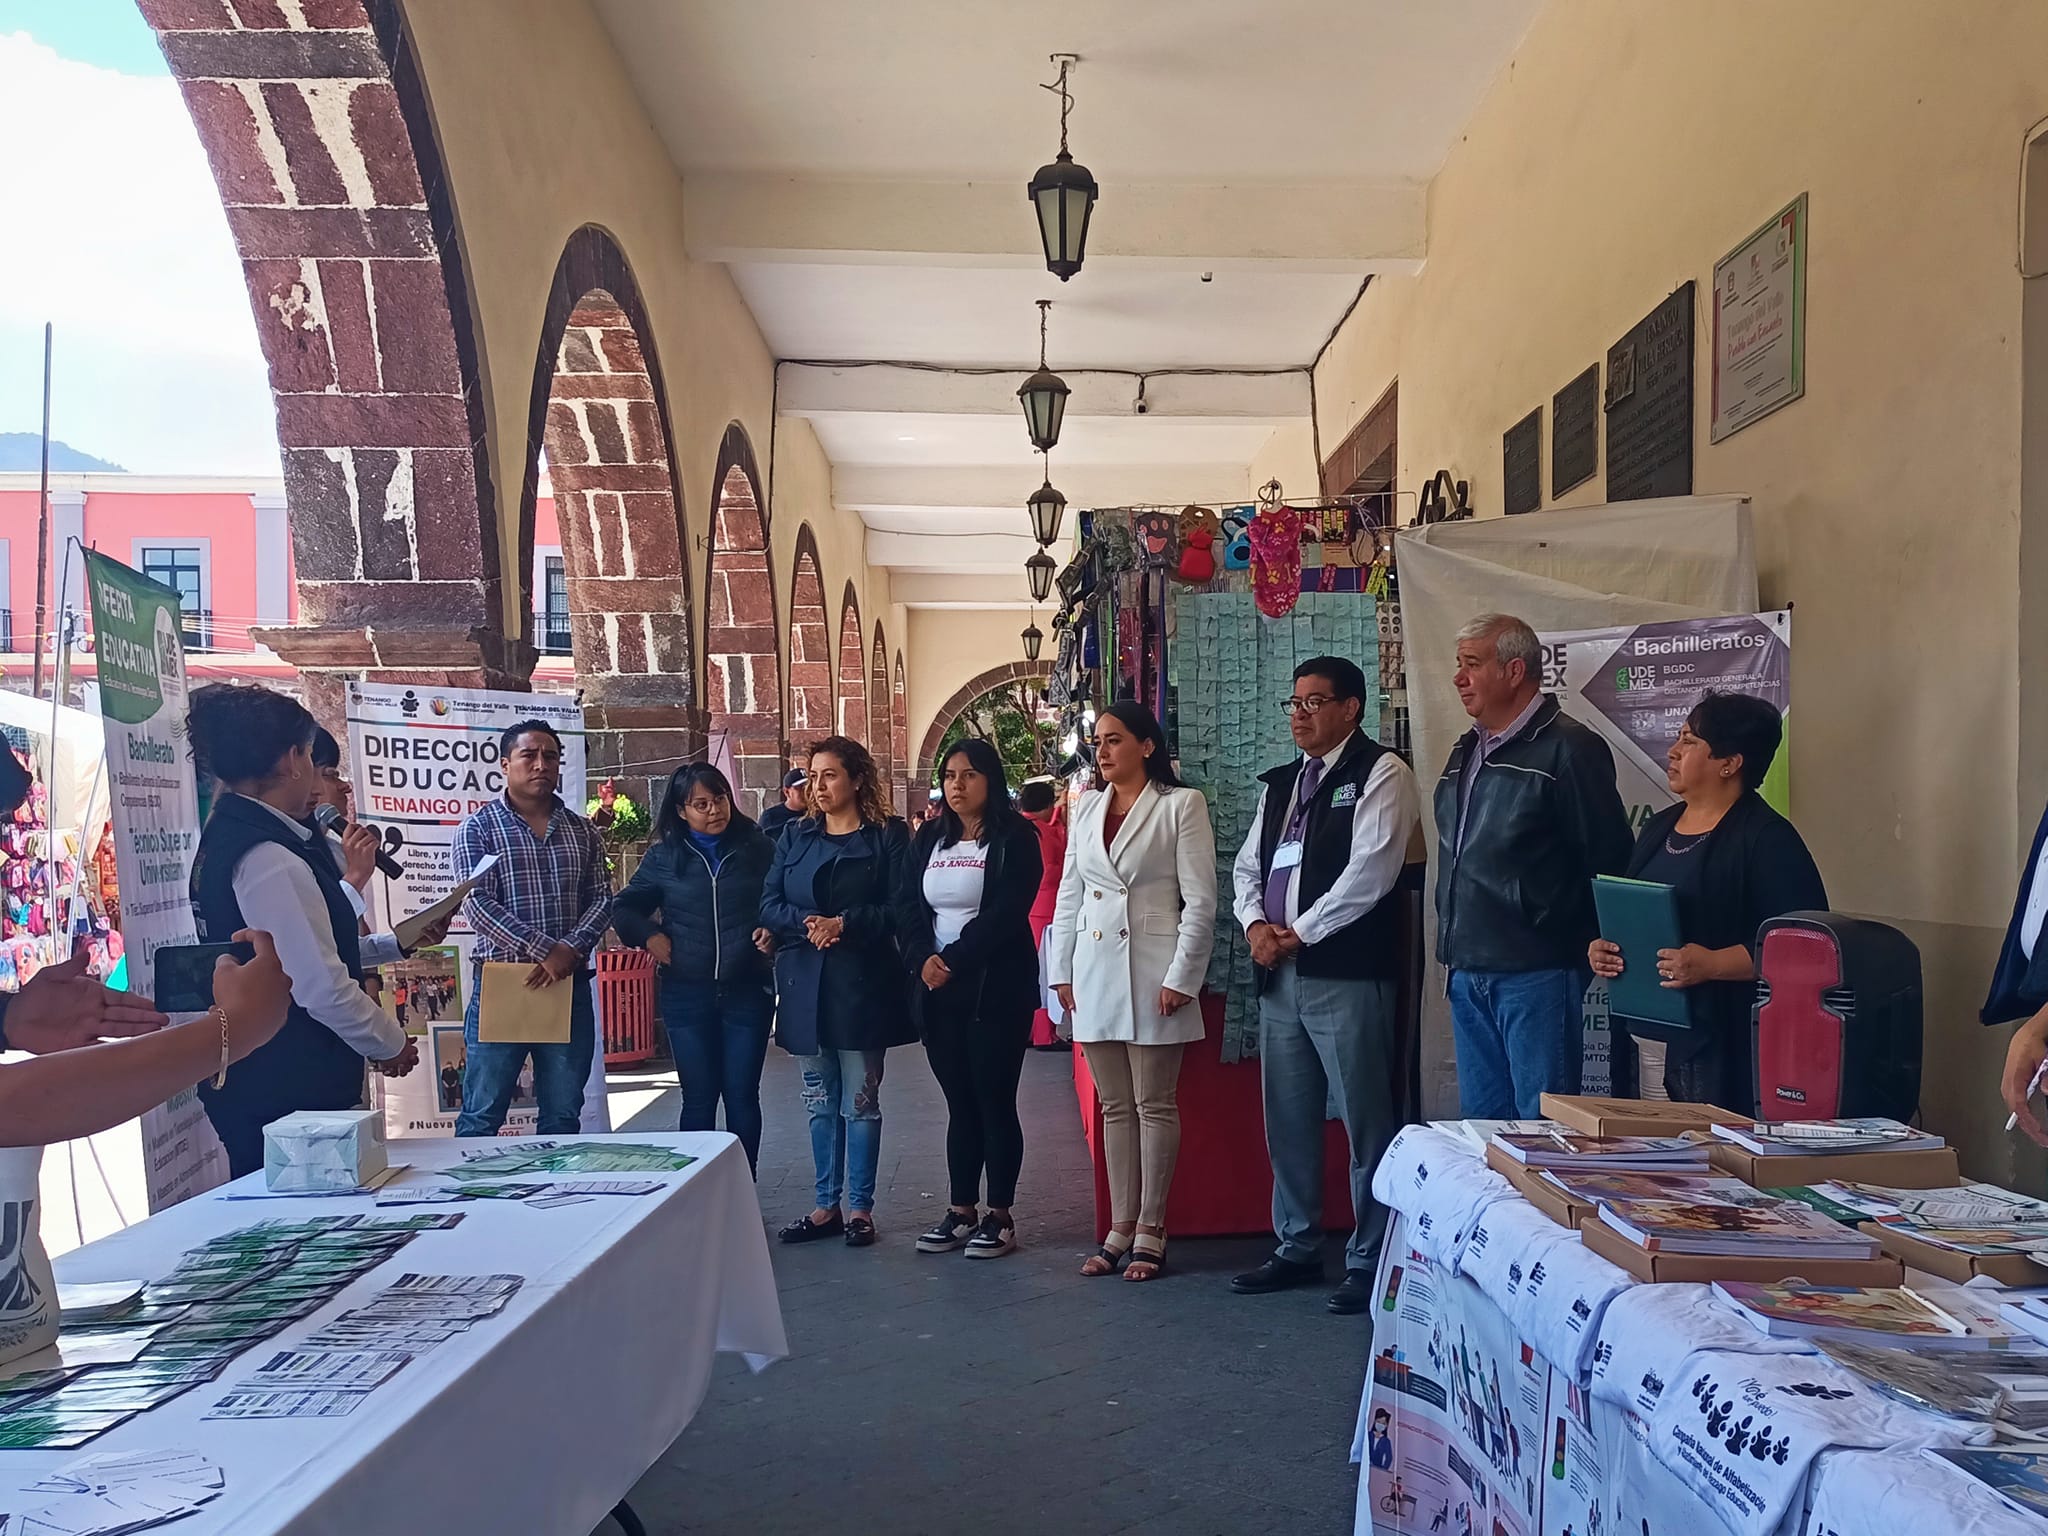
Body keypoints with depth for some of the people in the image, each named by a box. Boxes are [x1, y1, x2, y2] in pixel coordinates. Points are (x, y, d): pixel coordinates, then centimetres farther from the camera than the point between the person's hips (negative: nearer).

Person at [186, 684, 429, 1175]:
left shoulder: (225, 840, 10)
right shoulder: (272, 861, -22)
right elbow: (322, 987, -24)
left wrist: (395, 945, 21)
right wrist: (391, 1045, -8)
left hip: (248, 1087, 10)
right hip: (287, 1097, -10)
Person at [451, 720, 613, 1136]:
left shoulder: (581, 831, 11)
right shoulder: (478, 828, -1)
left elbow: (601, 898, 6)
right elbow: (478, 904, -12)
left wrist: (571, 950, -13)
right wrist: (546, 951, -20)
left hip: (568, 984, 4)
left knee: (563, 1117, 11)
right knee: (481, 1116, 2)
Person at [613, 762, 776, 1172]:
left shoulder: (758, 848, 1)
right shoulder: (665, 856, 4)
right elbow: (625, 907, 12)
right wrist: (649, 936, -4)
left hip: (747, 990, -1)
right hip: (687, 995, 1)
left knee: (742, 1095, 5)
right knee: (698, 1097, 6)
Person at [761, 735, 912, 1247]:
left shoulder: (887, 837, -1)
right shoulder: (794, 837, 11)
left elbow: (899, 908, -8)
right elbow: (769, 905, 4)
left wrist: (845, 924, -18)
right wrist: (807, 922, -15)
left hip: (862, 985, -4)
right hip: (805, 984, 4)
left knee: (860, 1101, 2)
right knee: (820, 1102, 12)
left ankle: (860, 1207, 12)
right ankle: (826, 1206, 21)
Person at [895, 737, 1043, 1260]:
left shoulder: (1014, 838, -4)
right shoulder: (929, 838, 13)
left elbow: (1005, 913, -14)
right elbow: (907, 905, 6)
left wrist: (953, 960, -16)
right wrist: (924, 959, -11)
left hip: (995, 989, -5)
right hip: (937, 990, 5)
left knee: (995, 1100, 0)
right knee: (959, 1102, 10)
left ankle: (1000, 1216, 8)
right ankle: (961, 1211, 17)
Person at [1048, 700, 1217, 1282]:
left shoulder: (1181, 804, -4)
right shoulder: (1086, 810, 12)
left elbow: (1200, 899, -8)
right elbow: (1069, 896, 15)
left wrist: (1181, 976, -12)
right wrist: (1061, 971, 9)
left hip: (1152, 972, -5)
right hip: (1095, 973, 5)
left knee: (1154, 1105, 2)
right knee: (1115, 1107, 11)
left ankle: (1150, 1232, 10)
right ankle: (1121, 1228, 18)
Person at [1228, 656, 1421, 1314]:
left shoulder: (1380, 773, -5)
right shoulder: (1280, 783, 18)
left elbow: (1370, 870, -15)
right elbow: (1247, 864, 20)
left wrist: (1299, 932, -12)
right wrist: (1256, 923, 0)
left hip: (1347, 975, -8)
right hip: (1279, 974, 8)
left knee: (1365, 1123, -1)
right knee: (1287, 1121, 14)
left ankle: (1371, 1259, 10)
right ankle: (1297, 1248, 27)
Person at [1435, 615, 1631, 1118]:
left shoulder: (1568, 750, -10)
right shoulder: (1466, 751, 15)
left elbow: (1608, 863, -10)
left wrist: (1589, 951, -8)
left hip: (1535, 975, -8)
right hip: (1468, 973, 8)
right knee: (1480, 1122, 14)